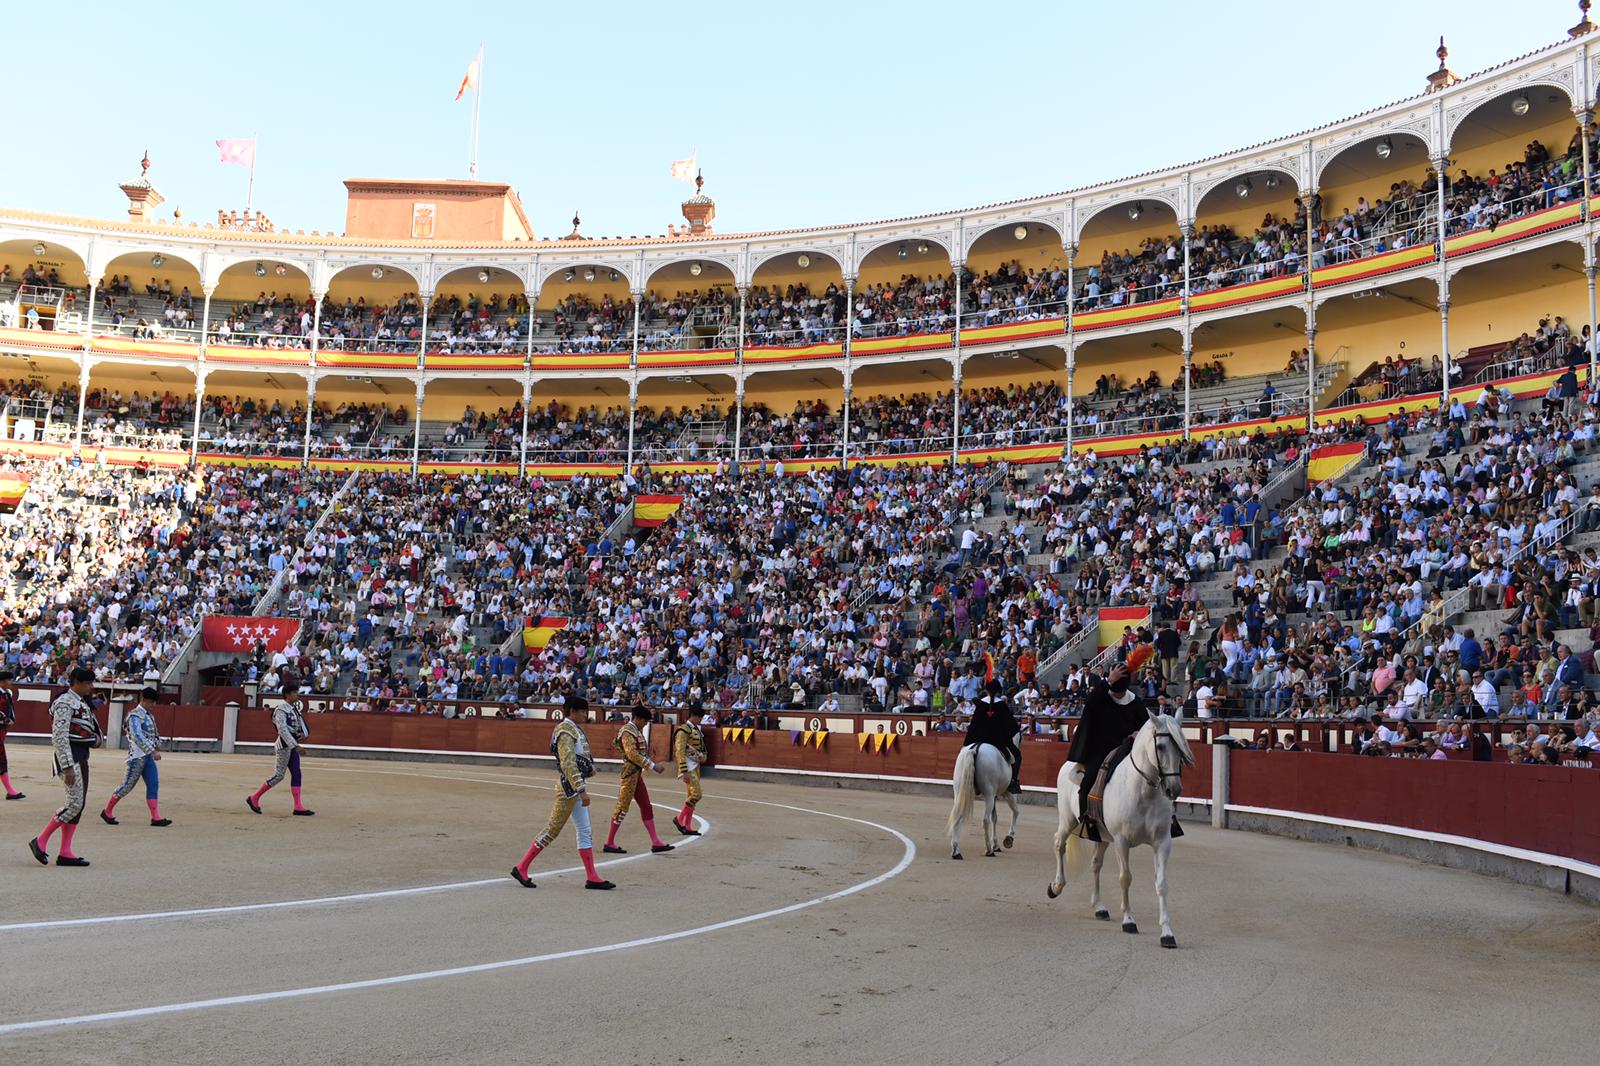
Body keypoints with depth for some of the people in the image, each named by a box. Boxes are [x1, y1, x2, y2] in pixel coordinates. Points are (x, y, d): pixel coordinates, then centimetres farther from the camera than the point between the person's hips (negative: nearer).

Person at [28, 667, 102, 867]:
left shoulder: (82, 702, 16)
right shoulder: (65, 703, -13)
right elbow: (59, 737, -20)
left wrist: (97, 738, 5)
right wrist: (68, 767, -24)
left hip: (82, 757, 10)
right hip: (69, 756, -10)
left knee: (78, 805, 7)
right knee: (75, 803, -12)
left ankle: (65, 853, 9)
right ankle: (40, 841, 1)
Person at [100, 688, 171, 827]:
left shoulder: (149, 716, 15)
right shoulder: (135, 715, -13)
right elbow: (137, 736, -26)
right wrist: (152, 751, -31)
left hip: (148, 756, 8)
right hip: (137, 756, -8)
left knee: (153, 784, 0)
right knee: (127, 785, 0)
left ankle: (156, 818, -3)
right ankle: (107, 812, 18)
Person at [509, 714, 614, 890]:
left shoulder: (576, 729, 14)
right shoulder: (565, 731, -17)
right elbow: (568, 764, -24)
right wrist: (582, 790, -26)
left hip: (576, 788, 10)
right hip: (569, 788, -10)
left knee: (585, 832, 9)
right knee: (553, 829, -4)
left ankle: (592, 877, 12)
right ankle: (521, 868, 6)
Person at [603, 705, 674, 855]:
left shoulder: (638, 731, 14)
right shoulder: (627, 732, -15)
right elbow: (632, 754, -25)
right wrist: (653, 766, -25)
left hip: (637, 774, 10)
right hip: (630, 774, -10)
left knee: (646, 807, 7)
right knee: (622, 808, -2)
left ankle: (655, 843, 9)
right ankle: (609, 843, 8)